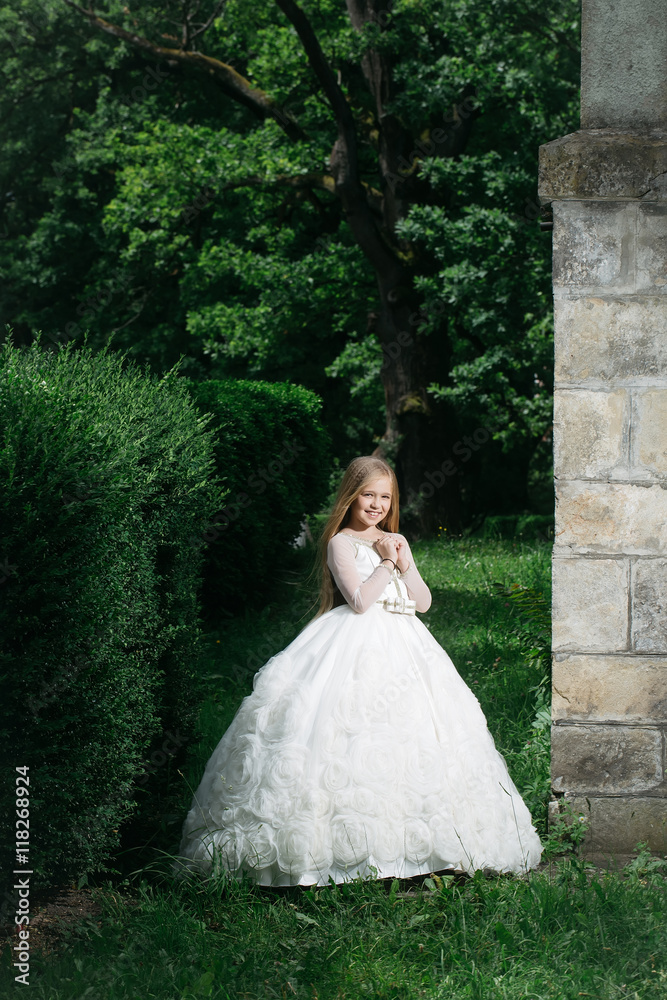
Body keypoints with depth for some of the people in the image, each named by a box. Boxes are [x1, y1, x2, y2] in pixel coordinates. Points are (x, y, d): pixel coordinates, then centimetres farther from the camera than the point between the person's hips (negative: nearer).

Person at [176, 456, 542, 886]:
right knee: (352, 739, -17)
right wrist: (386, 564, -6)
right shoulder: (341, 543, -2)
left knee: (407, 737, -1)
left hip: (403, 648, 7)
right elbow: (360, 600, -14)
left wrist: (404, 564, 1)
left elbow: (423, 602, 14)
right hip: (357, 647, -6)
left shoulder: (394, 542, 17)